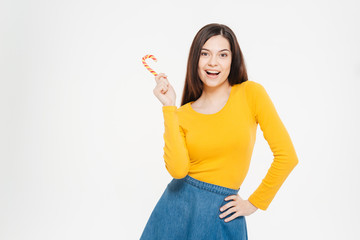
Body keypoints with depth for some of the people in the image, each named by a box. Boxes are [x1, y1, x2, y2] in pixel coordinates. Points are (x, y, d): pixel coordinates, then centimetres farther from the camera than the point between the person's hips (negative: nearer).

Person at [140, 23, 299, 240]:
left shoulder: (251, 93, -7)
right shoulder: (182, 114, 0)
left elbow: (286, 156, -7)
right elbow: (178, 169, -17)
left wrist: (255, 203, 0)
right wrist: (169, 106, -13)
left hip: (221, 215, -2)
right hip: (178, 207, 2)